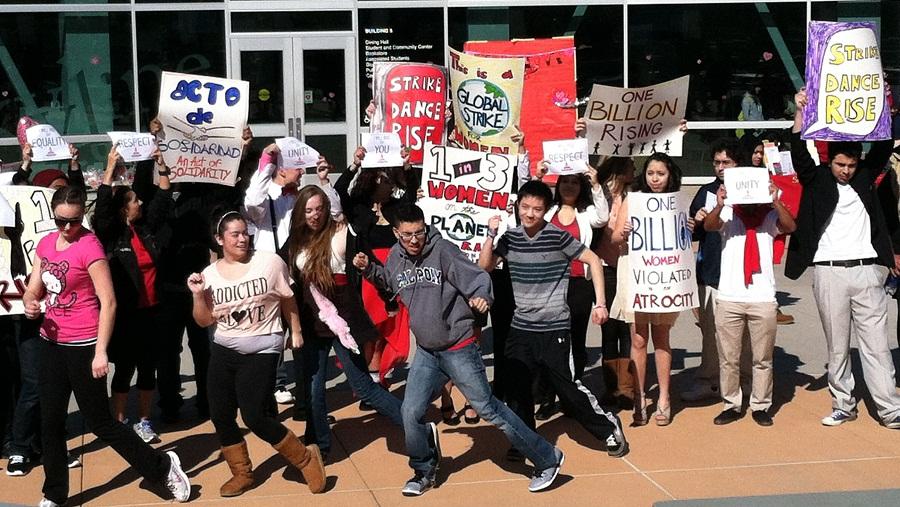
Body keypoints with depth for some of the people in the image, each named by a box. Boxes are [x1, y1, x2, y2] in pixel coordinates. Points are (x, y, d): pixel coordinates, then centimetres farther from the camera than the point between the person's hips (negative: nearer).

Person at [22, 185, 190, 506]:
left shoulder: (90, 246, -15)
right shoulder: (45, 244, 6)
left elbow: (108, 302, -16)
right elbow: (33, 290, 13)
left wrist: (101, 352, -19)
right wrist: (30, 303, -11)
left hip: (83, 346, -7)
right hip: (52, 343, 7)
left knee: (100, 423, 0)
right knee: (50, 423, 11)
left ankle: (163, 467, 14)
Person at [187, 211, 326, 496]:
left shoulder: (270, 262, -8)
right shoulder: (209, 275, 0)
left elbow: (288, 300, 4)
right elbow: (204, 321, 3)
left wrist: (296, 332, 10)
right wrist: (198, 295, -11)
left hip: (261, 352, -5)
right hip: (223, 352, 5)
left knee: (254, 417, -12)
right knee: (220, 416, 6)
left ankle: (306, 458, 7)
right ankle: (242, 474, 25)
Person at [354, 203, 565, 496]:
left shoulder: (442, 250, -17)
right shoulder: (396, 256, 1)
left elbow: (476, 278, -23)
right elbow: (388, 282, 23)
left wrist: (482, 296, -44)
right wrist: (369, 269, 6)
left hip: (459, 349, -6)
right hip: (426, 352, 6)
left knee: (488, 409, -1)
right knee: (411, 412, 3)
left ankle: (547, 459, 11)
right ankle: (424, 471, 27)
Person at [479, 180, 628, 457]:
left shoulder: (557, 236, -10)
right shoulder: (510, 237, 3)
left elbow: (593, 260, -4)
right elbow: (484, 266, 4)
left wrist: (600, 303, -9)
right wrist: (491, 235, -9)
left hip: (554, 329, -4)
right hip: (521, 328, 4)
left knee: (567, 387, -4)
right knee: (517, 387, 3)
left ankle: (609, 428, 14)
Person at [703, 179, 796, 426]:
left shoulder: (770, 217, 5)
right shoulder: (728, 215, 3)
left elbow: (790, 227, -13)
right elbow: (709, 226, -15)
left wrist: (776, 202, -29)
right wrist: (719, 205, -35)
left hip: (763, 298, 0)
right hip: (729, 297, 0)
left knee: (763, 358, 7)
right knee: (728, 358, 6)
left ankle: (760, 406, 18)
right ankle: (731, 405, 17)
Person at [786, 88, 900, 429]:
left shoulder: (866, 176, 11)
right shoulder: (817, 180, 5)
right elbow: (799, 154, -9)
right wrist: (800, 112, -20)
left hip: (867, 271, 1)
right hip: (829, 272, -1)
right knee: (837, 346, 5)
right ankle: (843, 405, 13)